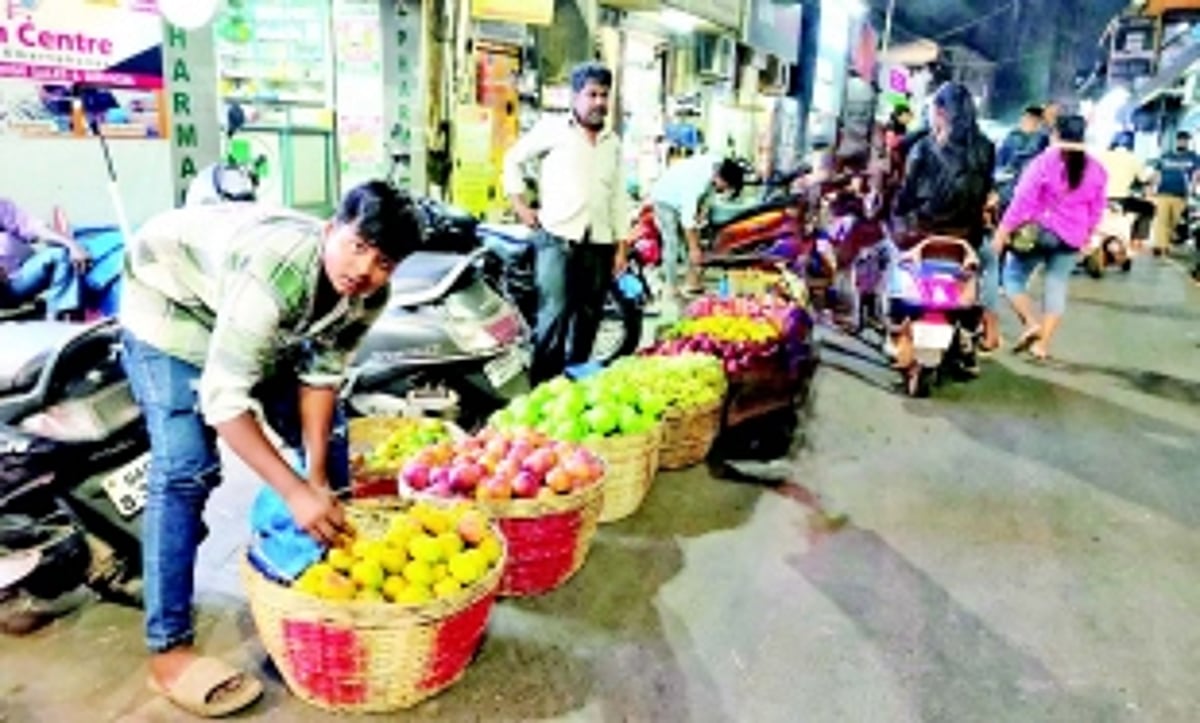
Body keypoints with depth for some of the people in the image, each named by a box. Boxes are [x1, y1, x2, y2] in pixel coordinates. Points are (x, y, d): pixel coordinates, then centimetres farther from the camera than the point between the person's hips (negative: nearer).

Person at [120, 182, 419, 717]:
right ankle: (169, 651, -8)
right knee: (186, 469, -19)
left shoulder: (369, 294, -21)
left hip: (268, 319, 7)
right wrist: (296, 491, -42)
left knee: (327, 434, 6)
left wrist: (317, 478, -17)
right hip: (172, 299, -7)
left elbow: (321, 374, -11)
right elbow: (223, 399, -40)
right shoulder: (273, 274, -43)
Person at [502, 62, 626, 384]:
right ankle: (542, 385, -7)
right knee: (554, 316, -14)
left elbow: (618, 197, 17)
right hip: (558, 239, -5)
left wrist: (620, 245, 12)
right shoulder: (552, 128, 2)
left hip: (599, 244, 5)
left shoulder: (613, 142, 17)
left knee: (587, 321, 9)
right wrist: (520, 204, 1)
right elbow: (513, 159, 8)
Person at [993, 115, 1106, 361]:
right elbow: (1097, 209, 11)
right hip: (1071, 237, 5)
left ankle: (1031, 323, -5)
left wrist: (1004, 229, -12)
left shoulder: (1045, 161, -12)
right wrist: (1085, 234, 24)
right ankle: (1043, 344, 8)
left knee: (1014, 276, 11)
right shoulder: (1096, 170, 4)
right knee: (1057, 286, 8)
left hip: (1038, 230, -5)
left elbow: (1023, 199, -15)